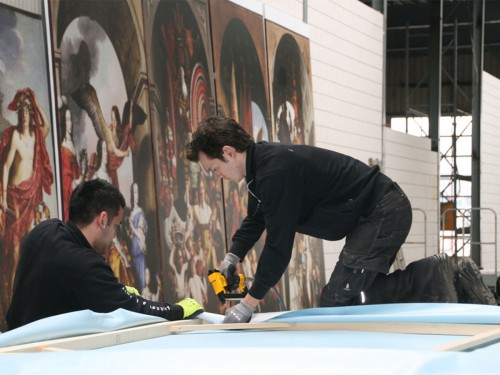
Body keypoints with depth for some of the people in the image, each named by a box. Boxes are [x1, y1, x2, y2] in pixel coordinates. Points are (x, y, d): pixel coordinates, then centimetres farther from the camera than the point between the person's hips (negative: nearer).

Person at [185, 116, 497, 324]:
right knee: (359, 292, 14)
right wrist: (233, 257, 13)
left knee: (336, 303, -12)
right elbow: (255, 219, 27)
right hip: (382, 213, 10)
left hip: (383, 214, -10)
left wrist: (250, 303, -15)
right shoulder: (260, 165, 9)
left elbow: (279, 245, -23)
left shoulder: (275, 171, -24)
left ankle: (434, 280, -9)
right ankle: (453, 280, 13)